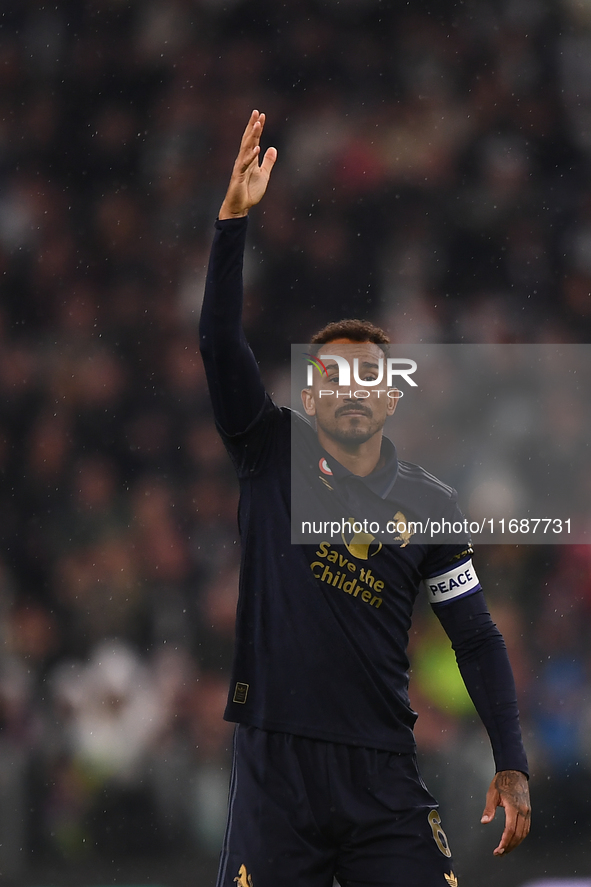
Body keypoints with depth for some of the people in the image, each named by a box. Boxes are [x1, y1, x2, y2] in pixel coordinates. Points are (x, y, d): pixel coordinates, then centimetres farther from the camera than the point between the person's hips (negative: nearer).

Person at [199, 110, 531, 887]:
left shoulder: (428, 503, 8)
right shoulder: (273, 456, 5)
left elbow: (476, 639, 9)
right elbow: (220, 342, -7)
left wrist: (511, 764, -1)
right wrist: (234, 216, -18)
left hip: (382, 775, 1)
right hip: (275, 762, -1)